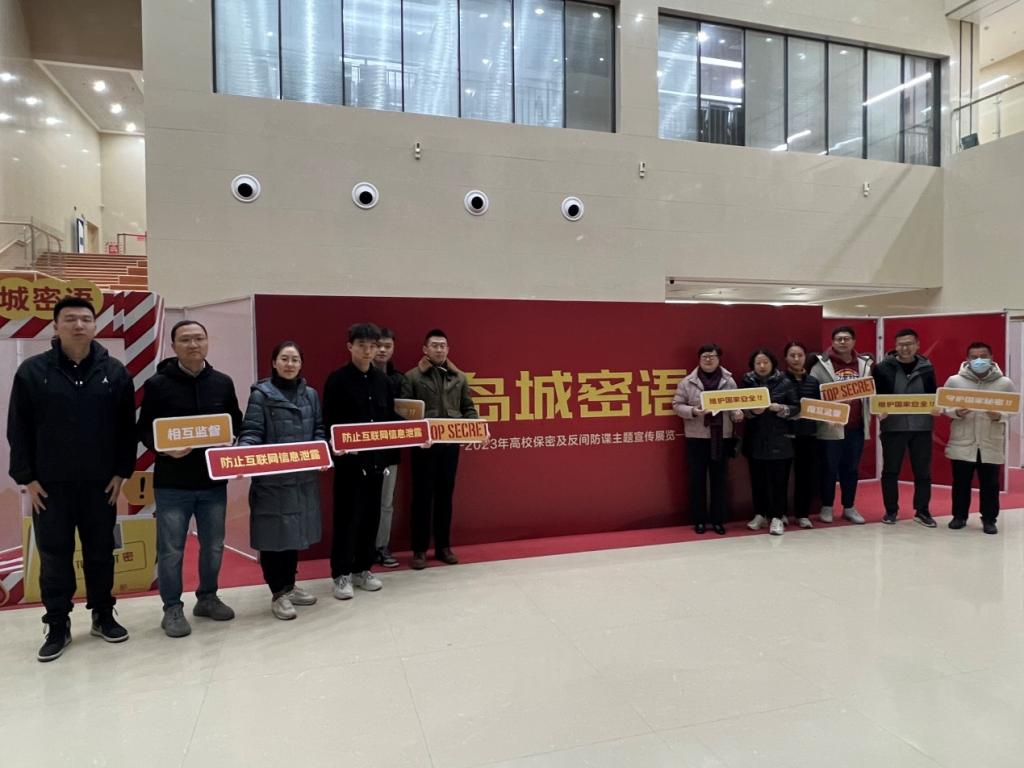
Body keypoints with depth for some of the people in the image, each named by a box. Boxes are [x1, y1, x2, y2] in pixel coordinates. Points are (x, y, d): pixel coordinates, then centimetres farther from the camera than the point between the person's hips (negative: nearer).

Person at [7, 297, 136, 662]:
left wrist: (122, 472, -2)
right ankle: (57, 625, 20)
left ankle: (103, 616, 25)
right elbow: (18, 430, 0)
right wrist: (26, 477, -4)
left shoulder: (114, 372, 1)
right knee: (54, 556, 7)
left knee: (101, 552, 11)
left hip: (101, 484, 1)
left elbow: (127, 427, 3)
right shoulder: (32, 371, -2)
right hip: (49, 485, -1)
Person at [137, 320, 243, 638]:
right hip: (172, 484, -3)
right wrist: (165, 449, -21)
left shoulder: (223, 383, 5)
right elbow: (144, 430, -2)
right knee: (171, 550, 5)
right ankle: (172, 608, 21)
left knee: (213, 546, 14)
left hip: (214, 481, 3)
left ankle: (207, 598, 32)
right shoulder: (157, 384, -5)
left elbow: (236, 424, 12)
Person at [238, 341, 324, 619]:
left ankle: (289, 585, 30)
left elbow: (319, 429, 13)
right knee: (274, 534, 1)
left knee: (296, 532, 15)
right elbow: (251, 432, -11)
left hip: (303, 477, 5)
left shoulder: (311, 394, 10)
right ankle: (278, 593, 15)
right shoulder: (261, 395, -5)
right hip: (271, 478, -5)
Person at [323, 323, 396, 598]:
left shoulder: (382, 380, 10)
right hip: (349, 459, -5)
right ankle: (341, 574, 13)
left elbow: (390, 418, 12)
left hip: (376, 458, 5)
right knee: (347, 518, 0)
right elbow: (328, 421, -9)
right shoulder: (337, 379, -5)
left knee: (371, 516, 11)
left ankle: (363, 569, 24)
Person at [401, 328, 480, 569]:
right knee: (422, 496, 3)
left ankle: (443, 547, 23)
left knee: (445, 495, 11)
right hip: (424, 444, -3)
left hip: (451, 444, 3)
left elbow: (468, 408, 12)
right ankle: (419, 550, 14)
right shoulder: (412, 377, -1)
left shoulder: (459, 378, 11)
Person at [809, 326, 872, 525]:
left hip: (856, 427, 4)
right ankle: (826, 507, 18)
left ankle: (849, 508, 24)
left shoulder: (864, 364, 9)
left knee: (852, 468, 13)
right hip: (830, 427, -4)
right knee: (829, 468, 6)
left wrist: (868, 417, 2)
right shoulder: (821, 365, -4)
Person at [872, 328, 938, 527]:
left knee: (923, 472, 8)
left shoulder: (927, 368, 7)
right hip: (893, 427, -2)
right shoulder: (883, 368, -1)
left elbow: (933, 395, 14)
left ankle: (922, 511, 22)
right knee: (890, 471, 5)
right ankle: (891, 511, 18)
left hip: (922, 427, 2)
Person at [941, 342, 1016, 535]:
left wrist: (999, 416, -17)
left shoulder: (1005, 383, 0)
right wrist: (956, 413, -16)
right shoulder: (954, 381, -1)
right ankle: (959, 516, 23)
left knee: (990, 485, 7)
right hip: (962, 444, 0)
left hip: (992, 445, 0)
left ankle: (989, 519, 21)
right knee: (961, 483, 9)